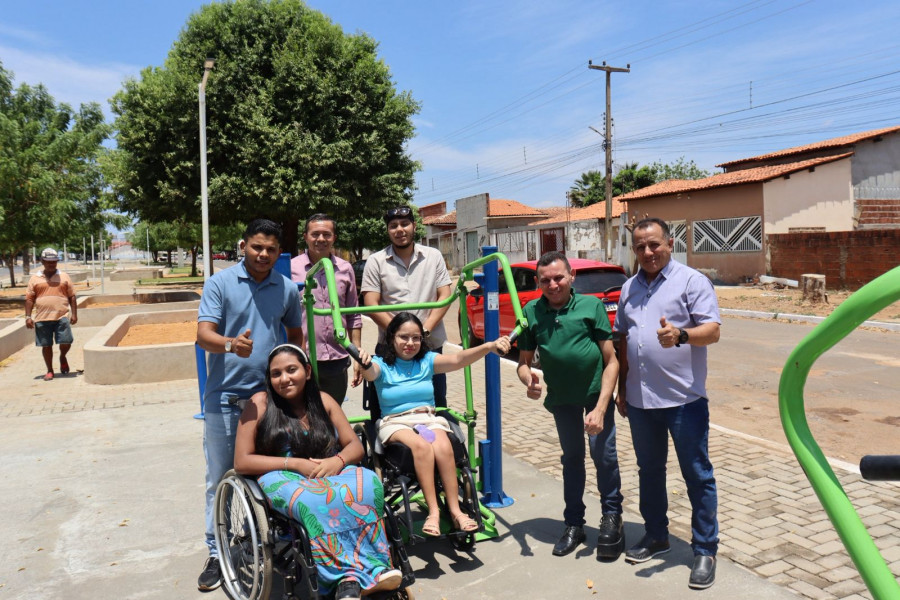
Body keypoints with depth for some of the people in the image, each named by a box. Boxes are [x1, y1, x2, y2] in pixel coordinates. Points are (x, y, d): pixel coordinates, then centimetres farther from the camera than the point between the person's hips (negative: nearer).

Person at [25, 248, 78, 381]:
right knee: (46, 345, 6)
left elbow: (72, 296, 8)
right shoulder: (35, 279, 7)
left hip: (62, 316, -1)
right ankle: (49, 371, 20)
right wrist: (28, 317, 0)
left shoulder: (64, 277, 8)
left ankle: (62, 358, 24)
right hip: (42, 318, 1)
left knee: (66, 342, -8)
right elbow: (29, 299, 7)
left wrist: (74, 314, 1)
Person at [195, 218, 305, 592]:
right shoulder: (220, 283, -3)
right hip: (224, 398, -2)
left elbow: (296, 334, 19)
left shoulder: (287, 289, 6)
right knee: (220, 480, 8)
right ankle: (217, 554, 21)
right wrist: (231, 344, -33)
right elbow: (203, 334, -12)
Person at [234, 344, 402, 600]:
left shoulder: (323, 401, 12)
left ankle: (350, 579, -37)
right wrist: (295, 464, -13)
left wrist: (338, 460, -14)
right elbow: (241, 462, -2)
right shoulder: (260, 404, 2)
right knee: (316, 501, -40)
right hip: (282, 478, -3)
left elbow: (355, 446, 11)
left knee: (370, 483, -31)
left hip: (329, 473, 3)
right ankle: (365, 571, -36)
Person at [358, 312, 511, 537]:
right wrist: (363, 362, -48)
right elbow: (370, 373, -21)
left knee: (443, 447, -31)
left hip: (429, 419, 2)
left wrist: (489, 346, -24)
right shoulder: (382, 365, 4)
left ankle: (455, 510, -23)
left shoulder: (427, 361, 9)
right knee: (421, 445, -35)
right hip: (395, 423, -2)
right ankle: (433, 511, -31)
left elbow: (458, 360, -7)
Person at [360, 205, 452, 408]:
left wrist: (425, 329, -10)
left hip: (431, 345, 2)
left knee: (437, 406, 8)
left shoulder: (434, 256, 9)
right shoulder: (376, 262, 4)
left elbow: (445, 296, 4)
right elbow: (371, 304, -3)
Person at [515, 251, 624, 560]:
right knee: (571, 458, 16)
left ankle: (612, 518, 17)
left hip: (597, 393, -3)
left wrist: (600, 409, -20)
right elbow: (524, 361, 2)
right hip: (561, 397, 3)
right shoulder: (532, 312, -5)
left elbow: (611, 360, -13)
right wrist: (528, 379, -22)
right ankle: (574, 524, 31)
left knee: (604, 454, -9)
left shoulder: (592, 306, -13)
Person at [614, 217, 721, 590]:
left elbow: (712, 330, -13)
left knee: (697, 476, 4)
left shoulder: (691, 281, -5)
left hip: (684, 399, -6)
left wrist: (681, 335, -34)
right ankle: (655, 535, 33)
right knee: (649, 471, 17)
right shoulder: (630, 288, 13)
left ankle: (705, 551, 16)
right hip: (640, 400, 6)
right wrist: (622, 388, 16)